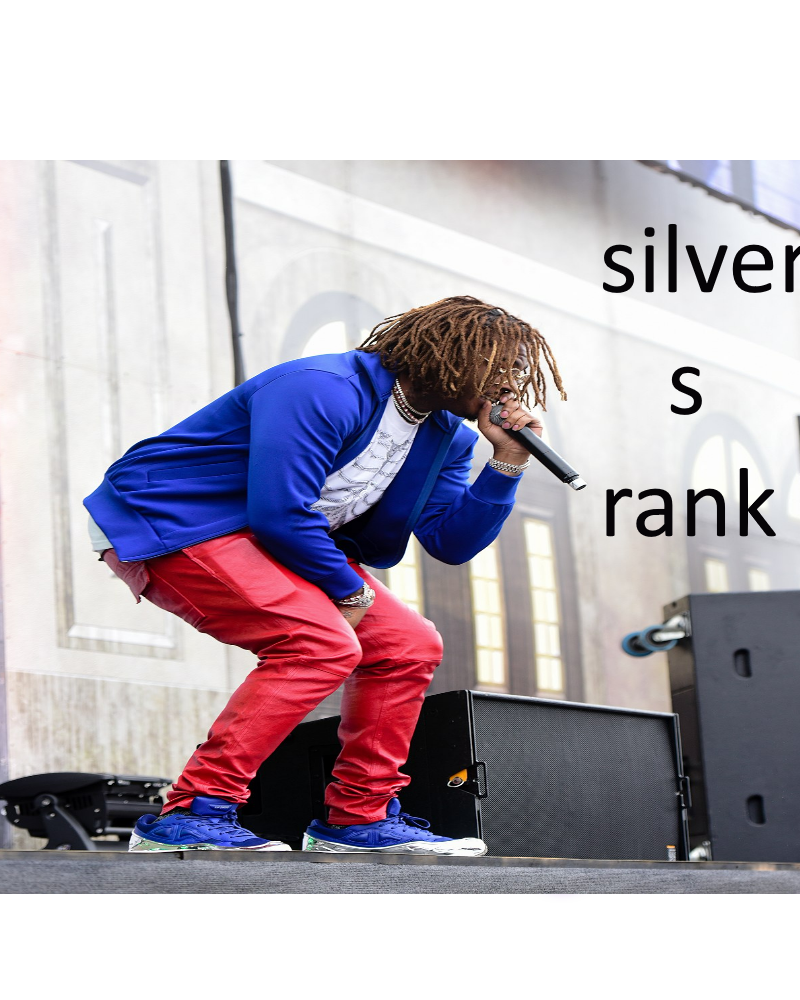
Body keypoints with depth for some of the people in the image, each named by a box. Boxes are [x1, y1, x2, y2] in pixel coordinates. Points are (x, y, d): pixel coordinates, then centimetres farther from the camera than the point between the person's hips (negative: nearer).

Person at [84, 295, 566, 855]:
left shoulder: (445, 435, 5)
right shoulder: (325, 391, -25)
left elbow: (451, 542, 4)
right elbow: (278, 511, -30)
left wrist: (508, 463, -7)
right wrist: (349, 590, -16)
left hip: (284, 543, 10)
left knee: (410, 646, 2)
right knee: (323, 642, -29)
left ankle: (358, 819, 13)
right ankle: (189, 816, -27)